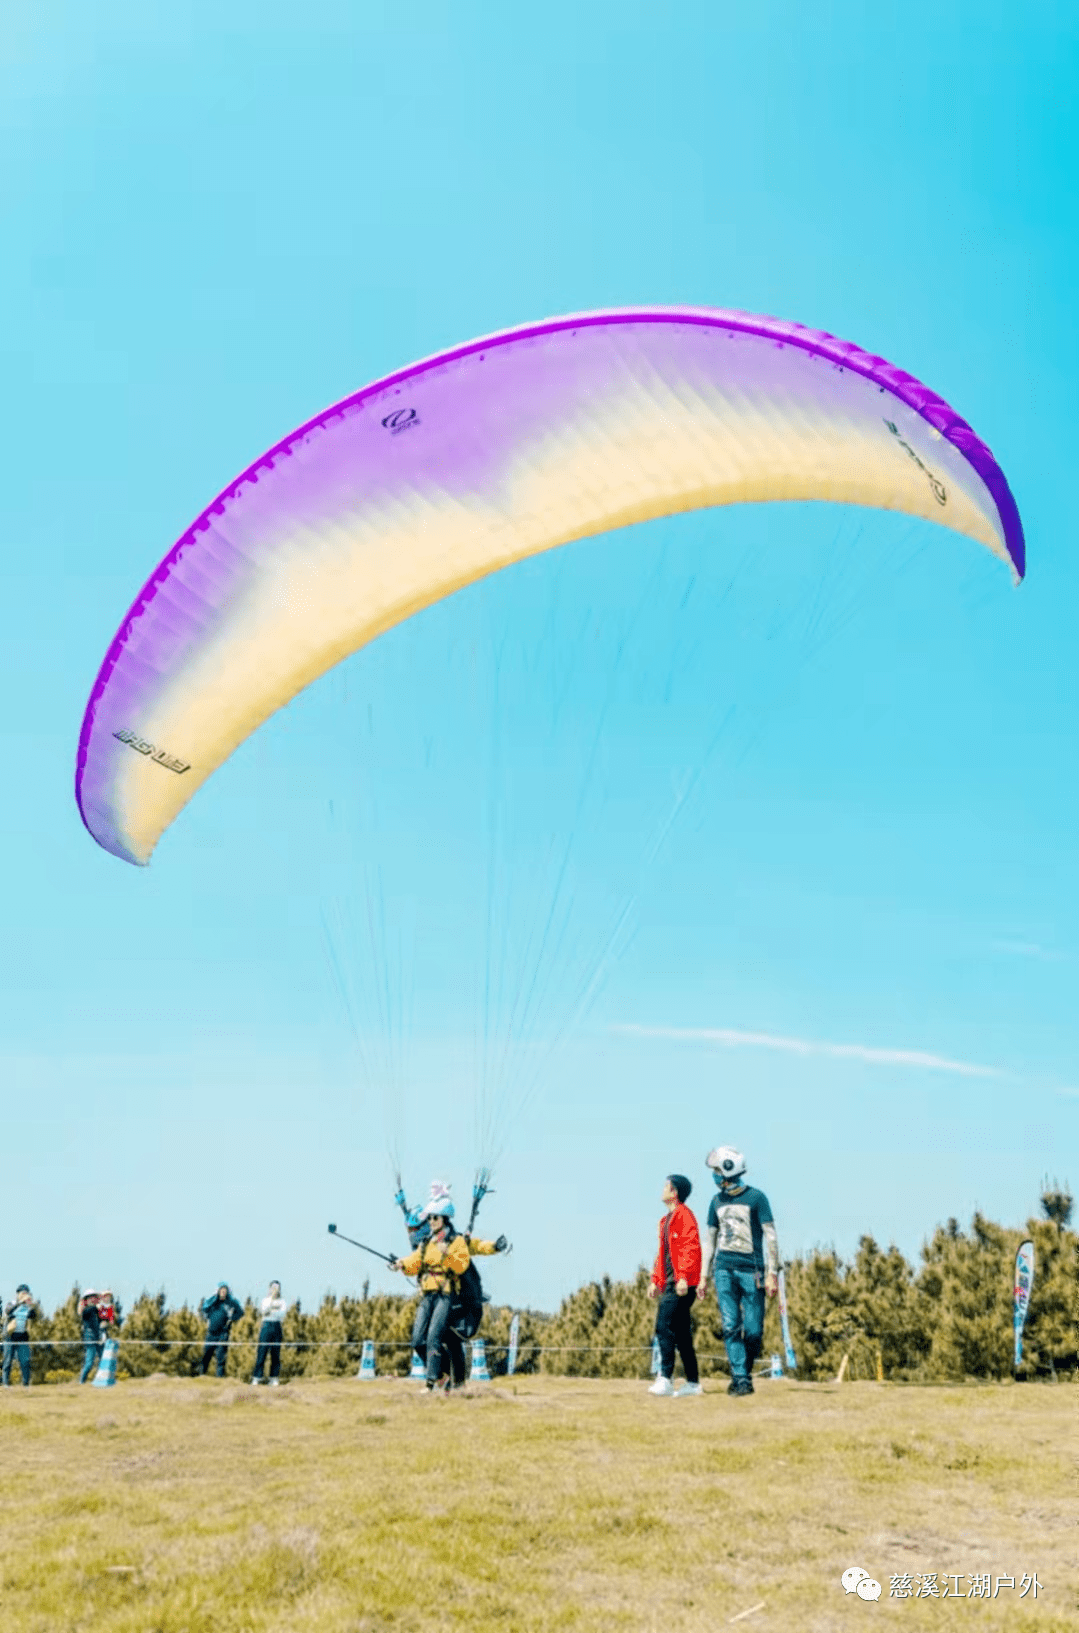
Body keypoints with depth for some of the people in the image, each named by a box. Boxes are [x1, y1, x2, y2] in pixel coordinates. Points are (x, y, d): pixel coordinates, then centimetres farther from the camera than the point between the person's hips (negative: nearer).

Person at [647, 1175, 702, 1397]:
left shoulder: (684, 1215, -8)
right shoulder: (666, 1220, 21)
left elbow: (691, 1248, -17)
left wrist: (683, 1277, -24)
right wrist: (655, 1280, 21)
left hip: (681, 1285, -10)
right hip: (669, 1285, 10)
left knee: (665, 1326, -16)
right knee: (681, 1333, 10)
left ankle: (665, 1379, -16)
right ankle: (692, 1382, 15)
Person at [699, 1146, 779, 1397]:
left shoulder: (756, 1197, -2)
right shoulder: (717, 1201, 12)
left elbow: (770, 1237, -3)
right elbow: (711, 1239, 17)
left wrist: (773, 1273, -8)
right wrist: (704, 1275, 13)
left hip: (751, 1270, -3)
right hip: (724, 1269, 4)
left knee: (753, 1330, -2)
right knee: (730, 1326, -6)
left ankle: (744, 1374, 18)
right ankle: (740, 1379, -1)